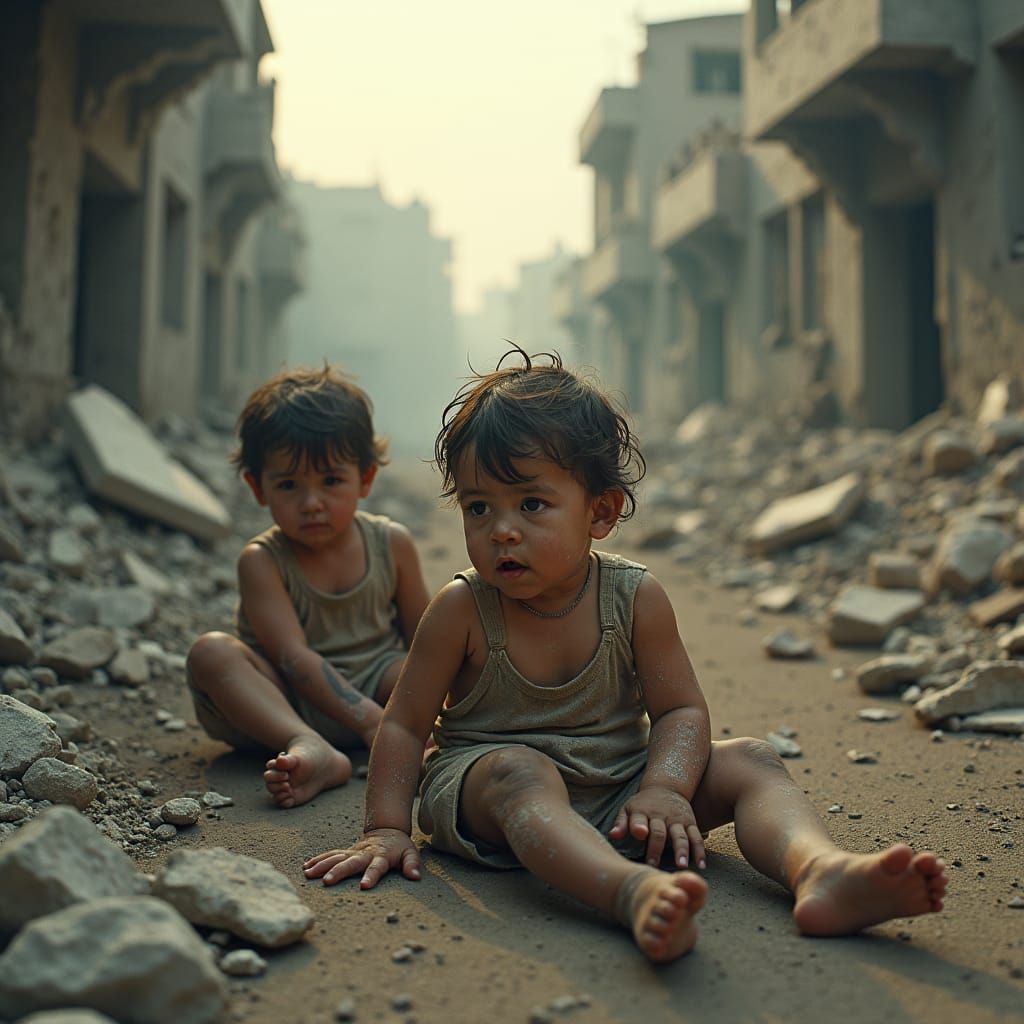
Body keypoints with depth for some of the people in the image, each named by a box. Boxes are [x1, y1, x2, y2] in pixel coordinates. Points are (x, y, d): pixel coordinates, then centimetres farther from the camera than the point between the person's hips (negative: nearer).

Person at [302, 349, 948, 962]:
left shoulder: (636, 597, -6)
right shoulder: (462, 610, -10)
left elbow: (682, 710, -5)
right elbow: (405, 724, -5)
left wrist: (664, 790, -24)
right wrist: (388, 829, -13)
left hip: (616, 789, 4)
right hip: (483, 794, -3)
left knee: (750, 763, -14)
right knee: (519, 771, -38)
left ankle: (819, 871, -43)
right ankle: (636, 893, -63)